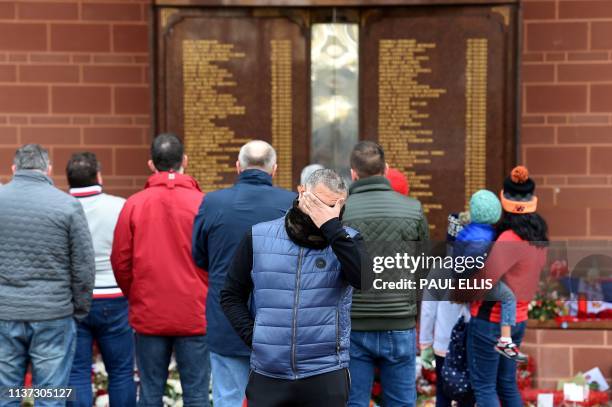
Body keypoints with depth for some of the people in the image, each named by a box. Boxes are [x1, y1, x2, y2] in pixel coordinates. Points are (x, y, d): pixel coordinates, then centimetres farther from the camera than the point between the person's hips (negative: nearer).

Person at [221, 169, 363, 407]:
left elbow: (366, 278, -20)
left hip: (325, 376, -1)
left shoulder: (344, 240, 1)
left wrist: (331, 227, -20)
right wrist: (251, 335, -3)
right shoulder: (258, 237, 4)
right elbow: (232, 296, 11)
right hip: (267, 375, 1)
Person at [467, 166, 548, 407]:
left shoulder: (509, 240, -21)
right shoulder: (538, 238, 4)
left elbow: (486, 280, -26)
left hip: (490, 321, -8)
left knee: (483, 387, 1)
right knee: (507, 385, 18)